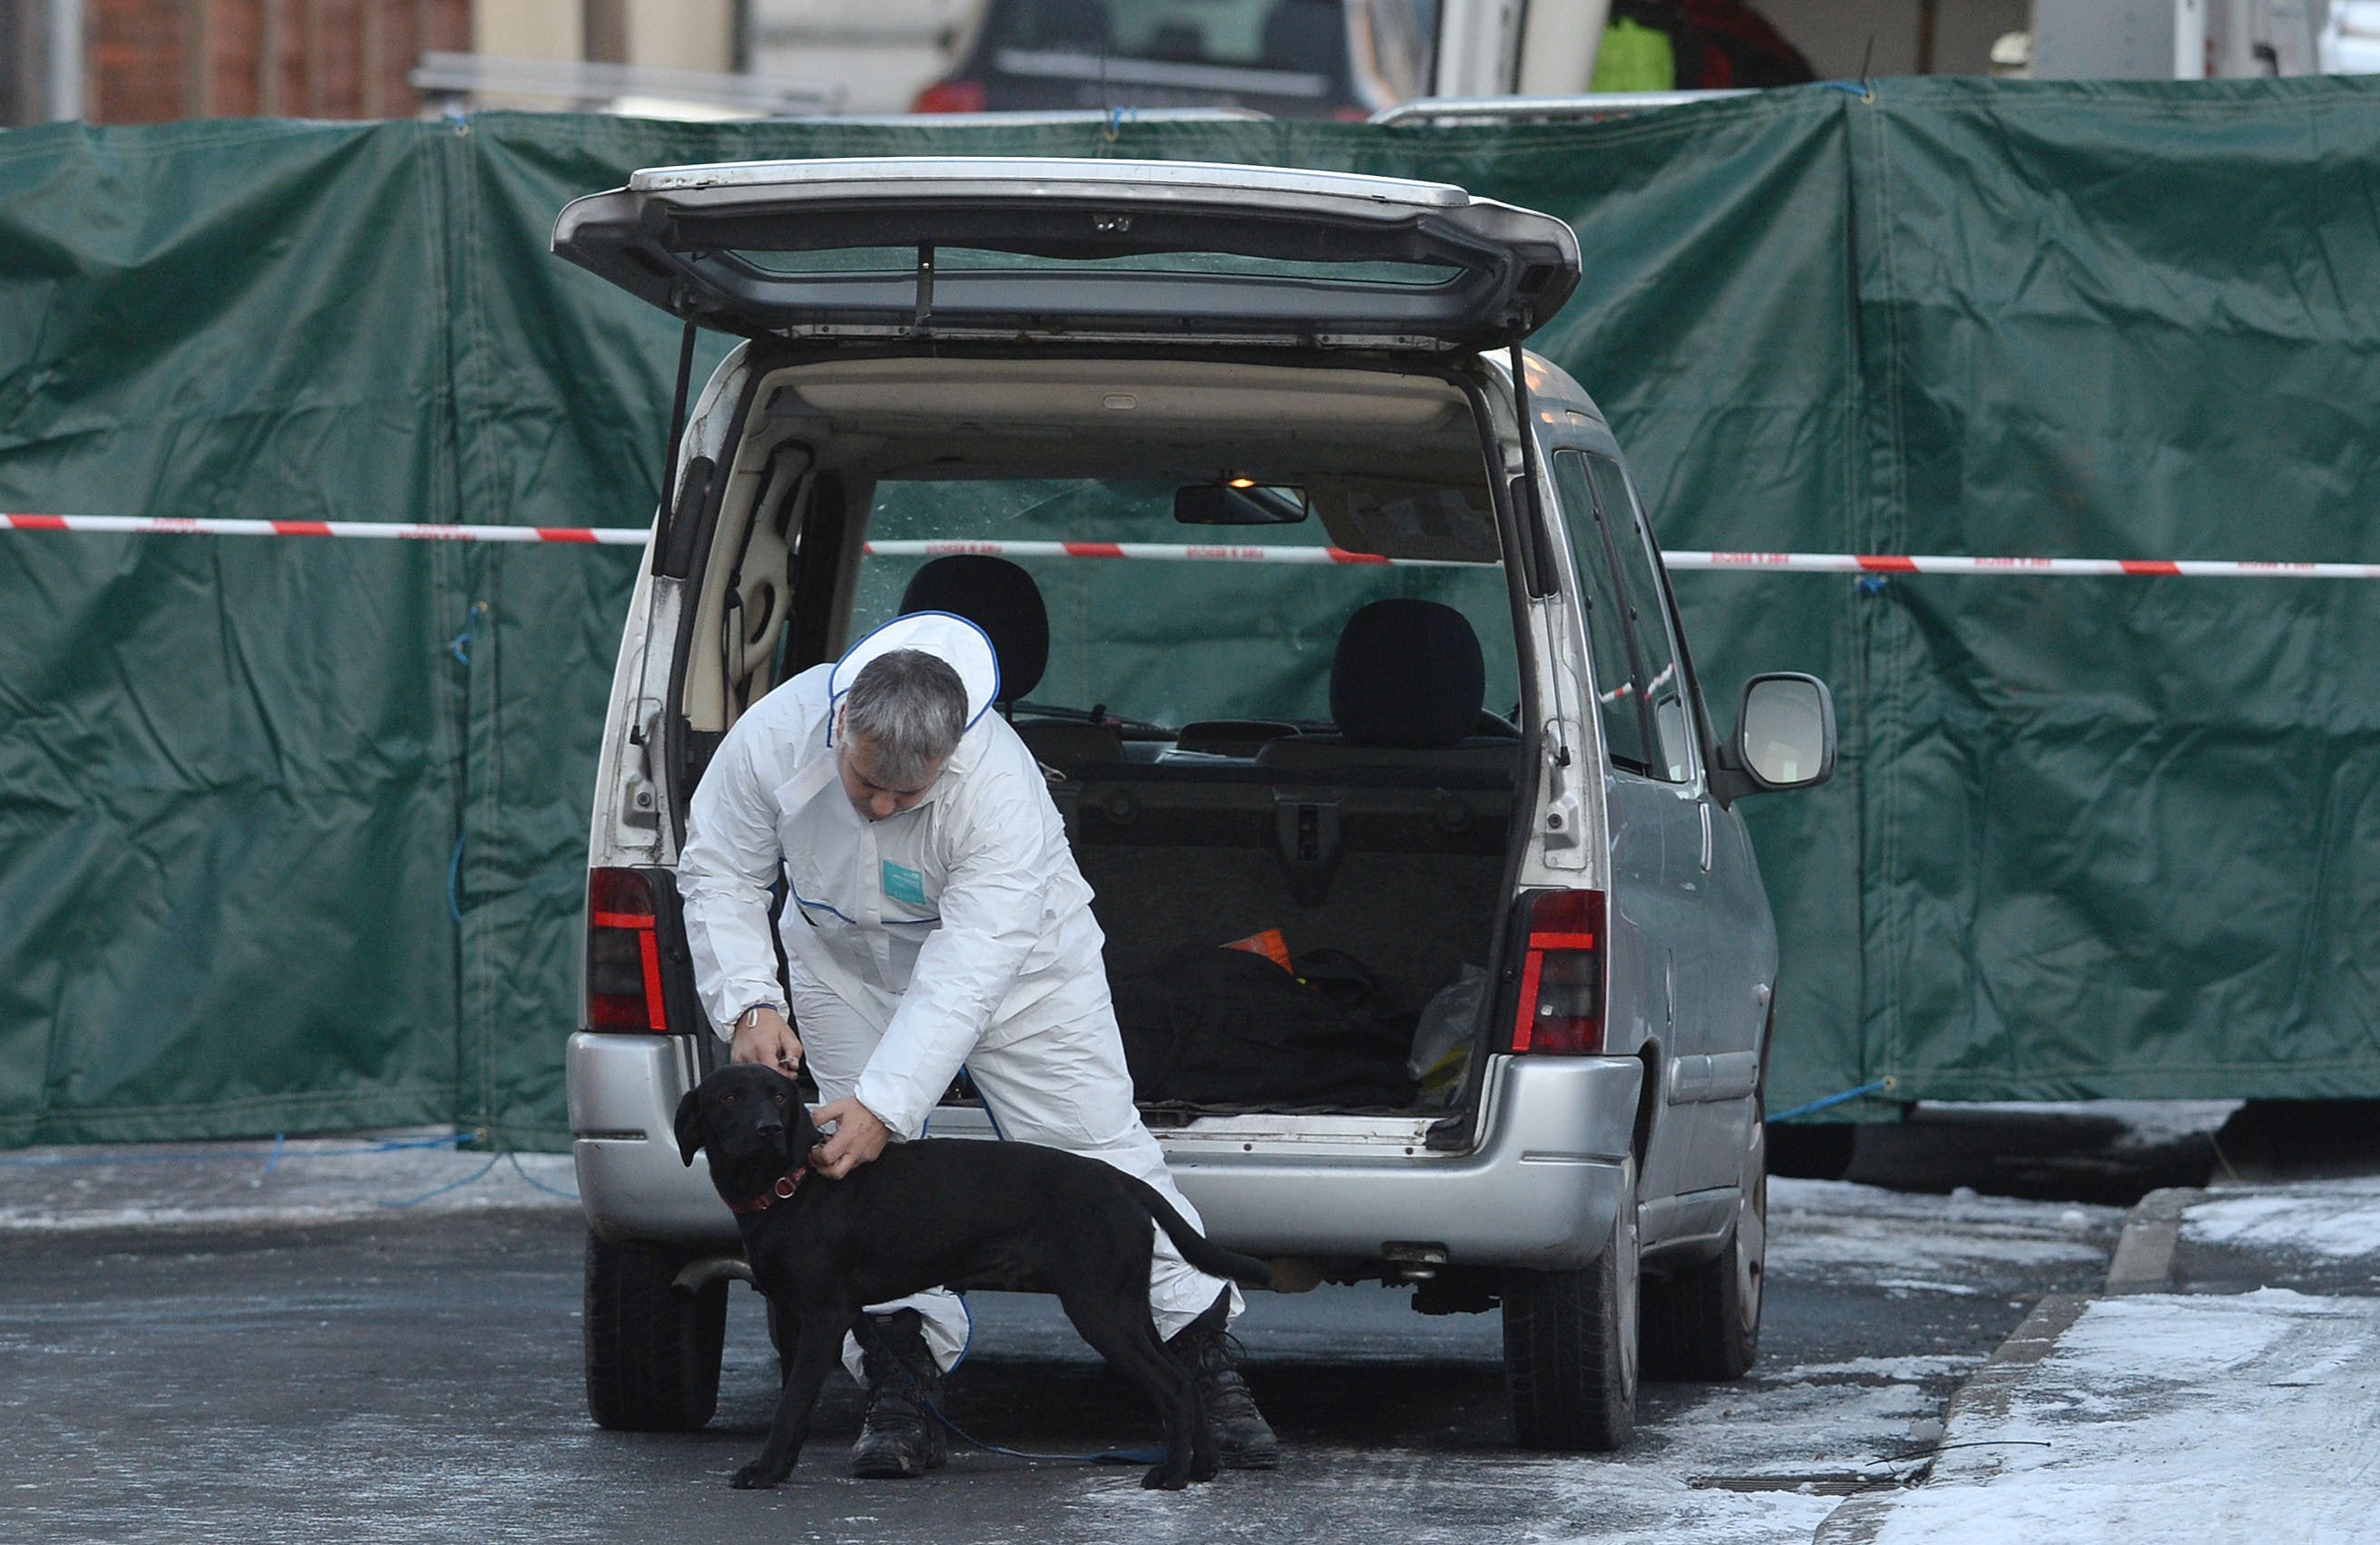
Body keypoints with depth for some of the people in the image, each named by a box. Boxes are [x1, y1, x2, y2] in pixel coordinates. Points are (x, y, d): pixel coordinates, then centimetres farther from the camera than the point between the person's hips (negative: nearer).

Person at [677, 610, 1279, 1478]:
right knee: (868, 1168, -11)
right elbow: (719, 874, -14)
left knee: (1100, 1157, -4)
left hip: (1013, 960, -3)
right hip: (850, 963, 3)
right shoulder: (776, 739, -31)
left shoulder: (999, 787, -40)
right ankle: (904, 1386, -7)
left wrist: (884, 1105, -49)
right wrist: (748, 1001, -28)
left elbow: (965, 975, -42)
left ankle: (1209, 1368, 6)